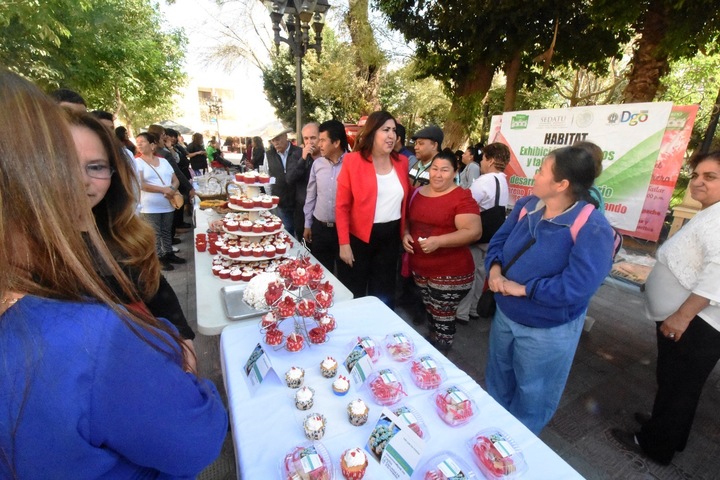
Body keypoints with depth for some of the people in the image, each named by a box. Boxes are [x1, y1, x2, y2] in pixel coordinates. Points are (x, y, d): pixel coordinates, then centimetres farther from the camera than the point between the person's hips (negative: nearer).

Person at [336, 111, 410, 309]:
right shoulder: (353, 161, -10)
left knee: (384, 292, 19)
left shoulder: (402, 162, 3)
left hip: (391, 236, 4)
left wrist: (405, 231, 9)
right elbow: (342, 206, -9)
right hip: (359, 236, -4)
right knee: (353, 293, 13)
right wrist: (344, 243, -13)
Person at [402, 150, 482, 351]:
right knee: (430, 313, 22)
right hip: (419, 267, 6)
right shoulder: (418, 193, 7)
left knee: (443, 319, 7)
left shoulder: (462, 197, -13)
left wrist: (438, 241, -28)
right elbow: (408, 219, 19)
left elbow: (474, 232, -19)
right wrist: (406, 234, -3)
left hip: (450, 273, -6)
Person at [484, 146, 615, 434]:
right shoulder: (527, 205, -5)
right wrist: (495, 269, -18)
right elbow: (499, 240, 1)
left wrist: (523, 289, -28)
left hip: (547, 330, -7)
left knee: (532, 395, 20)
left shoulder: (592, 228, -27)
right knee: (497, 380, 30)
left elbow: (578, 286, -34)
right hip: (504, 314, 7)